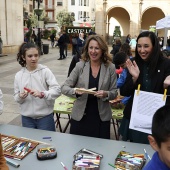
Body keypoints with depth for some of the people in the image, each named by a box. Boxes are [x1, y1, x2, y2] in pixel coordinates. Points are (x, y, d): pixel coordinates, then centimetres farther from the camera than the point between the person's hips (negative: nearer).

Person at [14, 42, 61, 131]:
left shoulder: (45, 71, -9)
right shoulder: (18, 75, 0)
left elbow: (57, 90, -14)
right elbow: (16, 97, 6)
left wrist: (42, 94, -27)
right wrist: (20, 96, -15)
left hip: (45, 116, -2)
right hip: (27, 118, 3)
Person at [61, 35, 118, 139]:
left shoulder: (110, 68, -3)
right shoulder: (80, 66, -4)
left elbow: (114, 92, 1)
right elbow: (64, 87, -4)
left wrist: (106, 94, -20)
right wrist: (75, 91, -23)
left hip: (102, 117, 0)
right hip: (80, 116, 0)